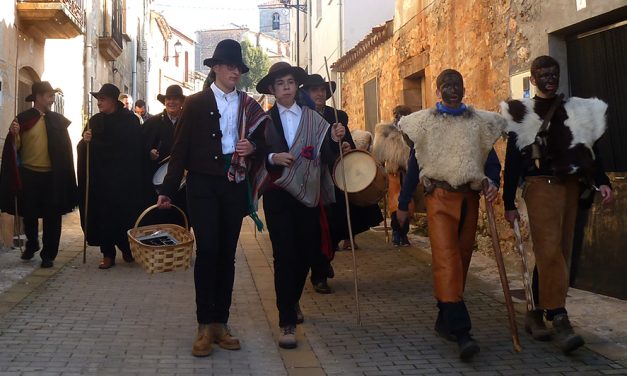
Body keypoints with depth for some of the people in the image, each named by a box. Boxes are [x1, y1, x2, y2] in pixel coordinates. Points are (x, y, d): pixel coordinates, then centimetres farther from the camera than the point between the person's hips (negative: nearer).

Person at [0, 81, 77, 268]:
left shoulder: (58, 120, 4)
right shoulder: (23, 119, 1)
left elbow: (65, 148, 1)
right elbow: (15, 147, 0)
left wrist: (66, 177, -8)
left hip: (53, 176, 0)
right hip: (28, 175, 0)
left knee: (52, 217, 2)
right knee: (29, 214, 12)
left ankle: (49, 254, 12)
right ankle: (31, 245, 36)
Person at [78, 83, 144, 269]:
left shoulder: (130, 120, -2)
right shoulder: (95, 120, 10)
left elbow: (136, 149, -4)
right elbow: (84, 148, 11)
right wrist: (85, 140, -10)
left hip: (122, 178, -3)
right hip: (99, 177, 3)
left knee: (124, 214, 1)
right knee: (103, 215, 0)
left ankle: (128, 249, 19)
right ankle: (108, 254, 6)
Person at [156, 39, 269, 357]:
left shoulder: (249, 106, 10)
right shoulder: (196, 103, 2)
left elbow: (262, 144, 15)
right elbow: (180, 148, -1)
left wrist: (253, 148, -9)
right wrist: (168, 189, -4)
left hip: (235, 186, 3)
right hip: (203, 184, -3)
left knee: (227, 254, 6)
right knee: (207, 250, -9)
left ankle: (220, 323, 14)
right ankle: (205, 326, -2)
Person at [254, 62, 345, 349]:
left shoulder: (312, 118, 7)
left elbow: (325, 156, 0)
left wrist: (334, 140, -19)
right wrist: (272, 158, -18)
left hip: (307, 193, 3)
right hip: (278, 194, -2)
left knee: (306, 252, 9)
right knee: (284, 255, -7)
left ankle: (291, 302, 37)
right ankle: (287, 322, -2)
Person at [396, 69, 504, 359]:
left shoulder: (479, 122, 9)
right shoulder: (425, 122, 5)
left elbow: (490, 158, 11)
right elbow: (414, 164, 7)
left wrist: (493, 183, -11)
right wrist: (403, 204, 8)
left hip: (469, 197, 3)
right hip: (439, 196, -3)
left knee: (461, 260, 8)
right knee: (446, 259, -15)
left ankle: (445, 320, 23)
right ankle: (461, 331, -20)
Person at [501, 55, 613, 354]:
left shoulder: (578, 111, 15)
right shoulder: (522, 114, 4)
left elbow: (589, 151, 18)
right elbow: (512, 161, 2)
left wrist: (602, 181, 2)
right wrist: (509, 203, -3)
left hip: (570, 187, 5)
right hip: (541, 187, -5)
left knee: (559, 253, 6)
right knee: (550, 252, -15)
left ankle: (536, 313, 16)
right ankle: (560, 321, -17)